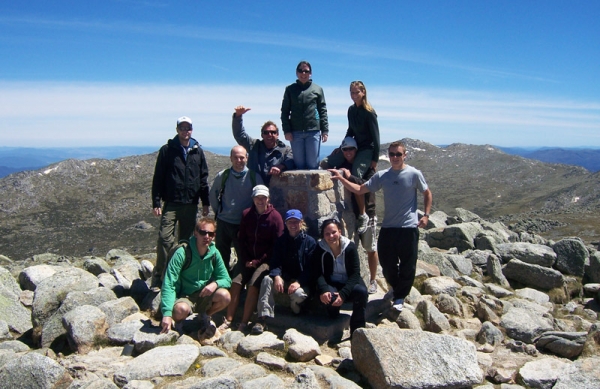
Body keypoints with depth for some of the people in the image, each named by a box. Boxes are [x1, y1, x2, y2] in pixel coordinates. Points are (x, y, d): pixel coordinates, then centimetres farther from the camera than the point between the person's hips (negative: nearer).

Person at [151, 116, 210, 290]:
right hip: (171, 203, -3)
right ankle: (158, 278, -4)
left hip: (191, 204, 3)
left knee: (187, 241, 9)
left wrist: (205, 202, 8)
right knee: (165, 238, -12)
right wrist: (156, 202, -6)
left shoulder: (197, 151, 10)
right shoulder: (167, 150, 1)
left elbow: (203, 178, 13)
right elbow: (158, 178, 0)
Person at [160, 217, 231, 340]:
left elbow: (226, 279, 0)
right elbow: (169, 284, -25)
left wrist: (215, 283, -25)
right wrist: (167, 313, -35)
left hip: (204, 296, 4)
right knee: (181, 309, -38)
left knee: (225, 296, -26)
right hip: (184, 297, -4)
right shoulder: (182, 253, -19)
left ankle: (205, 316, 7)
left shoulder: (214, 253, -5)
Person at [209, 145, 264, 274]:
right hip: (223, 222, 2)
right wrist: (218, 211, 9)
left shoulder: (254, 177, -6)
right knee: (221, 256, 11)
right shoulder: (222, 175, -2)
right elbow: (213, 194, 13)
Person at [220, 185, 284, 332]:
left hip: (265, 260, -4)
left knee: (253, 285, -23)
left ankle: (243, 324, -18)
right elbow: (241, 239, 11)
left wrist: (258, 261, -10)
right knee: (236, 283, -17)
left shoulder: (275, 216, -5)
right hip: (247, 259, 4)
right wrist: (246, 259, -3)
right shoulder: (247, 214, 7)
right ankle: (228, 320, -12)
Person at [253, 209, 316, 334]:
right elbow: (274, 263, 0)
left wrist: (299, 282, -24)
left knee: (298, 294, -36)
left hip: (302, 282, -3)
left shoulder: (310, 242, -1)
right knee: (267, 279, -26)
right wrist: (277, 276, -22)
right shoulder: (281, 240, 9)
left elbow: (310, 267, -9)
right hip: (284, 279, 4)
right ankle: (263, 318, -29)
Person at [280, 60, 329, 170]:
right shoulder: (290, 89, 11)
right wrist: (286, 130, -3)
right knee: (299, 164, 4)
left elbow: (323, 111, 8)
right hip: (295, 132, 1)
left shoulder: (317, 89, 11)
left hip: (313, 131, 0)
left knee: (313, 164, 0)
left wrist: (325, 130, -1)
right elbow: (284, 111, 8)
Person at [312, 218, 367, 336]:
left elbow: (355, 273, -12)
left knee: (361, 291, -31)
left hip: (348, 285, 1)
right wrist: (323, 290, -32)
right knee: (328, 296, -35)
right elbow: (317, 273, -11)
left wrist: (343, 294, -26)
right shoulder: (319, 249, -6)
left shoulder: (350, 247, -7)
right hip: (331, 285, -1)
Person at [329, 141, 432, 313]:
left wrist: (426, 215, -4)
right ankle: (396, 288, 39)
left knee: (407, 265, 4)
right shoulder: (382, 176, 3)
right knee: (386, 262, 12)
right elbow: (360, 189, 3)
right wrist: (341, 179, -6)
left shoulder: (414, 174, -5)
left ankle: (399, 297, 22)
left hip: (409, 227, -3)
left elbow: (427, 194, 6)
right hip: (388, 227, 4)